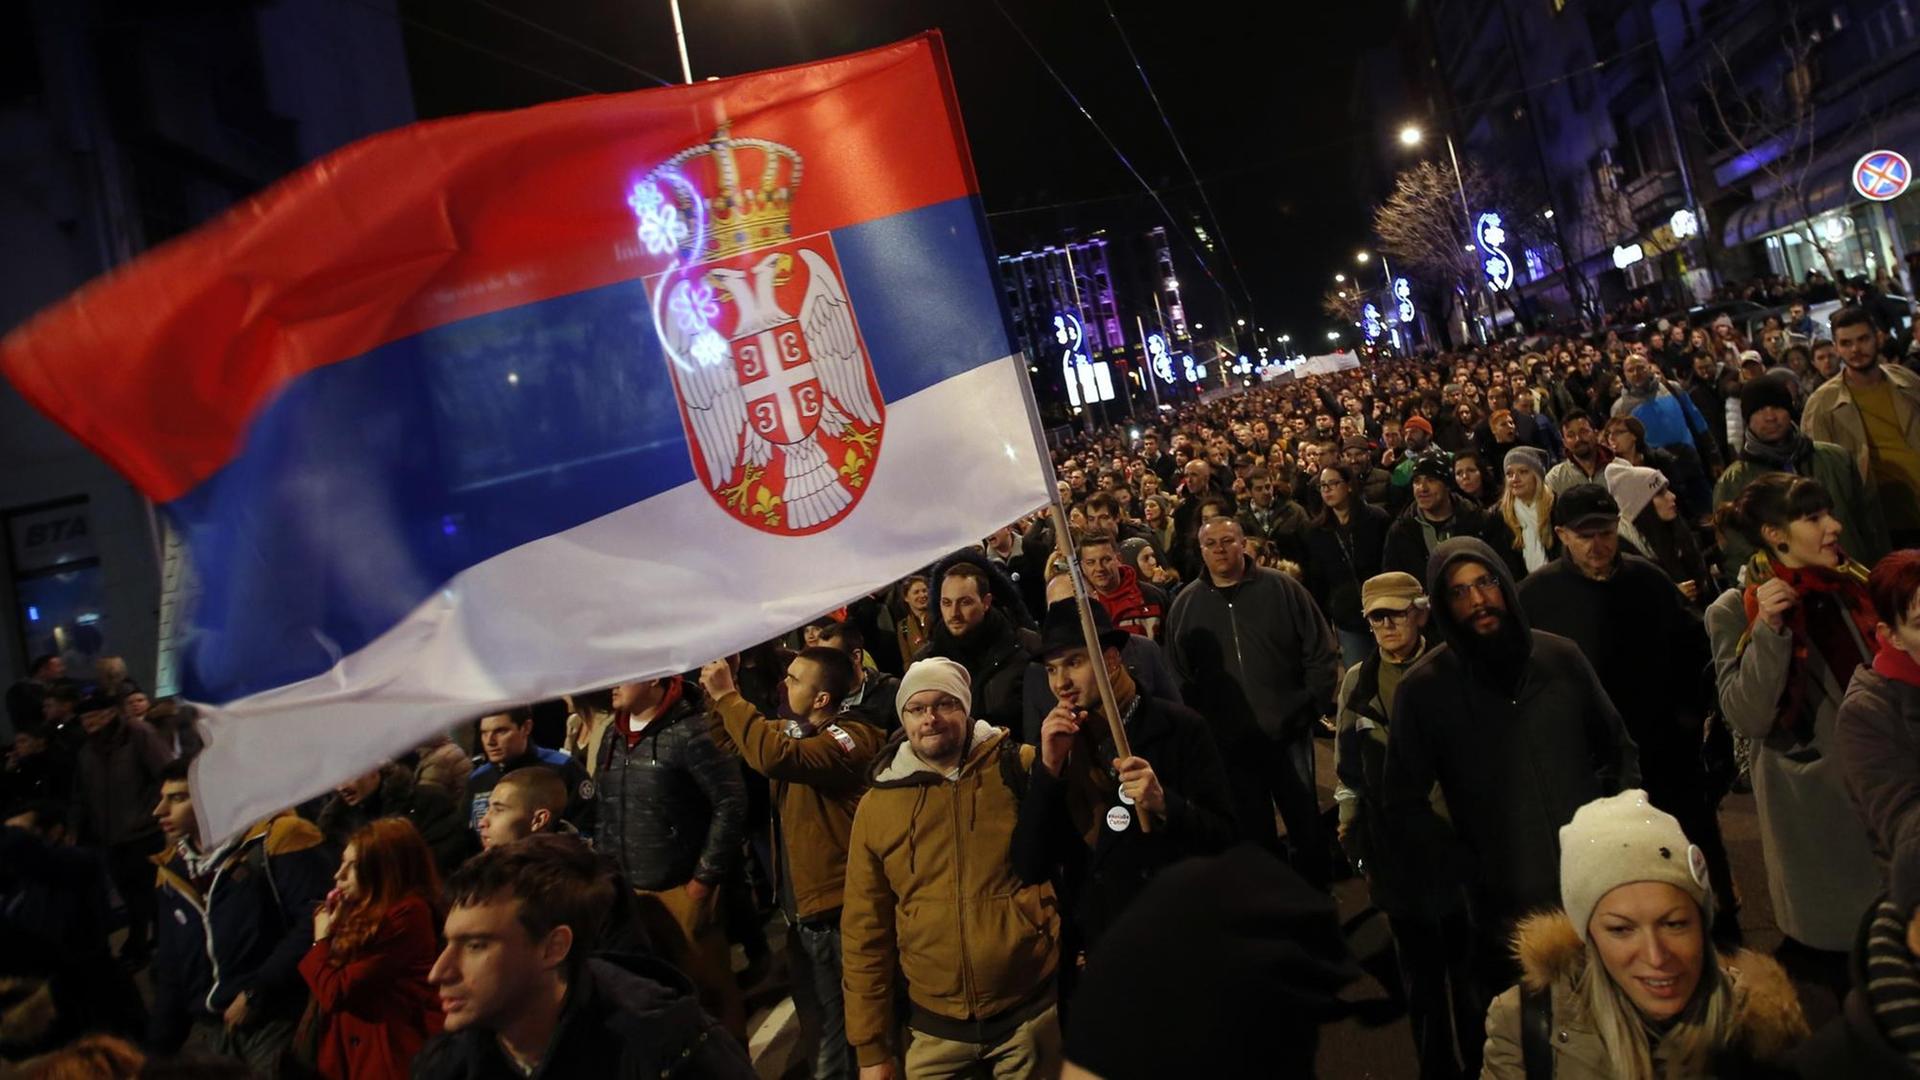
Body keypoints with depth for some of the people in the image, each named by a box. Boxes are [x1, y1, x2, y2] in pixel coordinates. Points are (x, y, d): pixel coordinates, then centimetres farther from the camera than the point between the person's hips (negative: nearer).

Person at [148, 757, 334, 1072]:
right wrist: (159, 1047, 16)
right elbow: (169, 972, 20)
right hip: (207, 1032, 7)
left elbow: (314, 923, -20)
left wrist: (258, 991, -17)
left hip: (279, 1025, -7)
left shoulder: (276, 840, -11)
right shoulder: (173, 871, 13)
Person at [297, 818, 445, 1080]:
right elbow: (335, 990, 12)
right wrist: (333, 931, 5)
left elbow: (336, 993, -15)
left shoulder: (406, 914, -18)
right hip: (356, 1051, 9)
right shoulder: (370, 911, 10)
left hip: (388, 1057, -8)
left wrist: (322, 940, -2)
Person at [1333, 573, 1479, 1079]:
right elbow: (1347, 761, 10)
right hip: (1392, 842, 3)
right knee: (1417, 962, 14)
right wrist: (1349, 821, 11)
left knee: (1466, 955, 8)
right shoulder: (1357, 681, 3)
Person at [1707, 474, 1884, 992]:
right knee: (1831, 952, 7)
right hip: (1812, 805, -5)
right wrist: (1768, 630, -26)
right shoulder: (1735, 610, -10)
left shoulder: (1852, 587, 5)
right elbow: (1747, 717, -19)